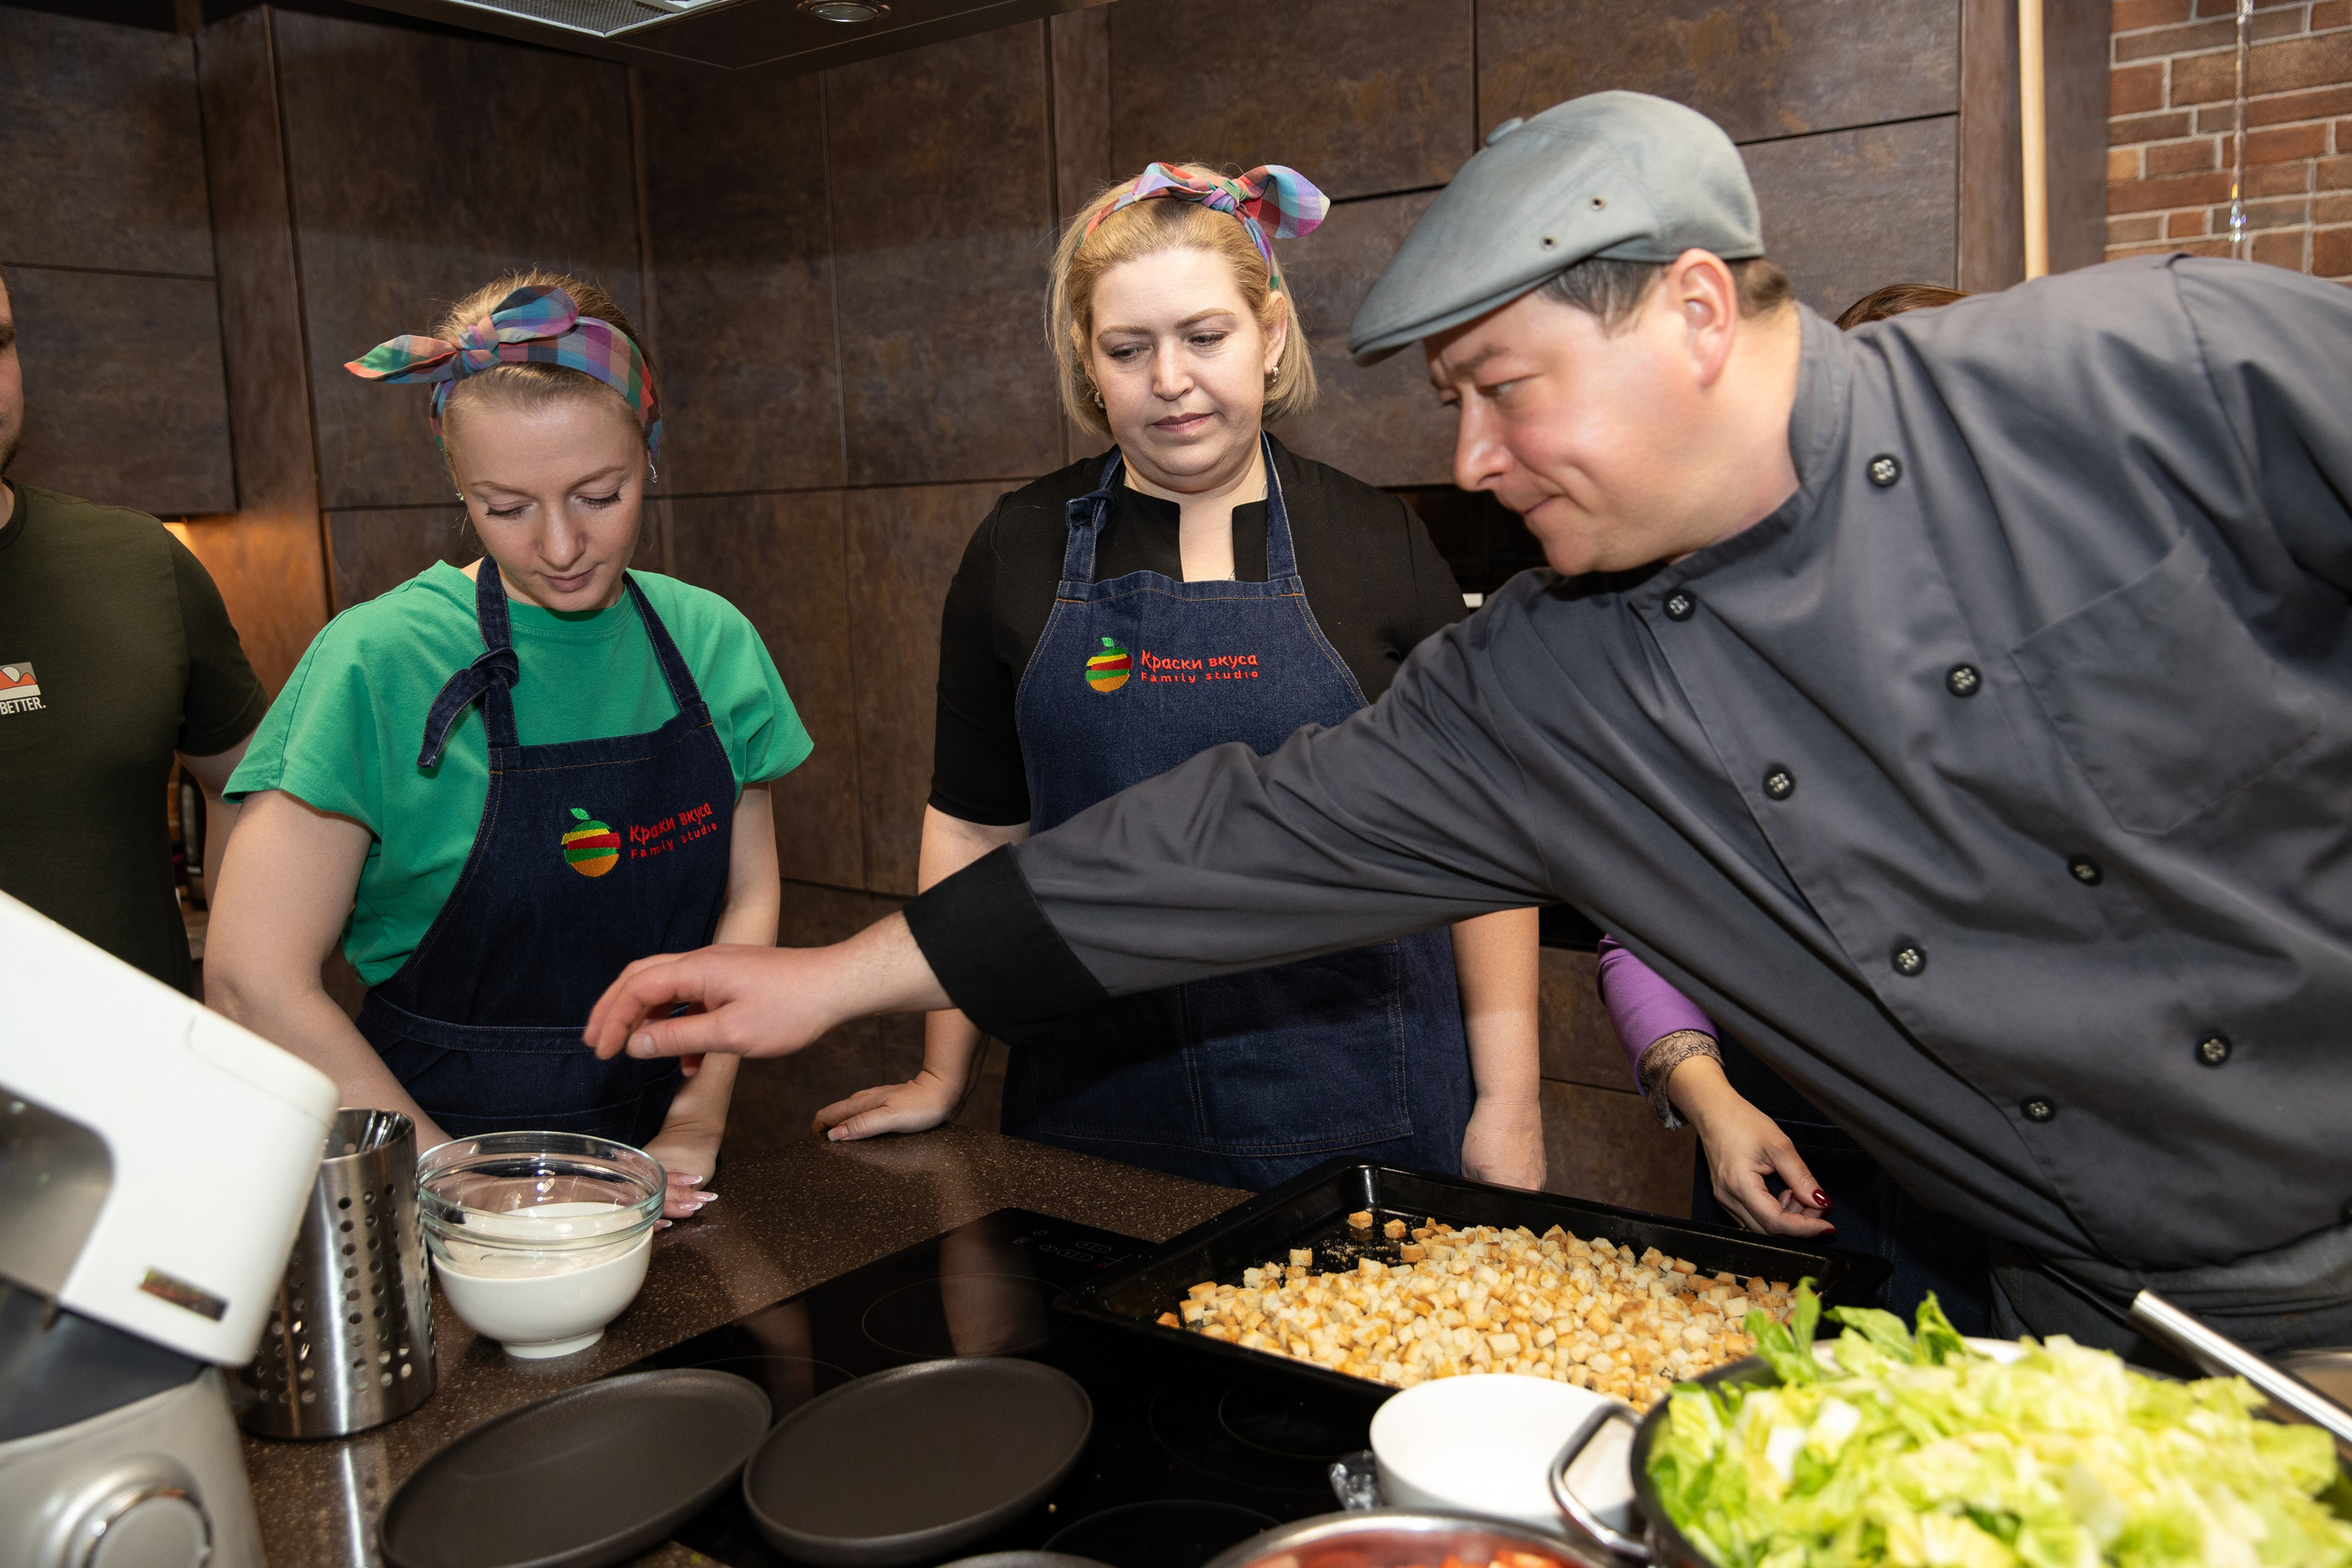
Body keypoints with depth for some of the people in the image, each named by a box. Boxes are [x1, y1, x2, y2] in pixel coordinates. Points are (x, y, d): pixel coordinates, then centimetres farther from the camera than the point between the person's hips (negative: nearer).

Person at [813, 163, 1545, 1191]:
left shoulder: (1377, 542, -1)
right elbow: (975, 825, 7)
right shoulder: (1021, 551, 3)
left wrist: (1509, 1104, -3)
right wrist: (941, 1079, 7)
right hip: (1094, 1103, 1)